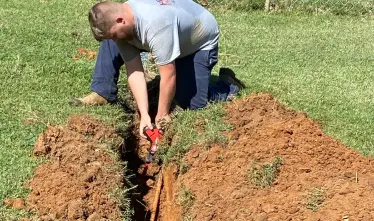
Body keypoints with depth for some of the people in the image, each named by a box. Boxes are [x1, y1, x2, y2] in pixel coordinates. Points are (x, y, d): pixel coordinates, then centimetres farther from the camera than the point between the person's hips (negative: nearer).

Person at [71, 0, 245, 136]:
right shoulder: (118, 24, -20)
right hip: (174, 38, 7)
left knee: (193, 104, -16)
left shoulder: (155, 25, -45)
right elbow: (134, 71, -20)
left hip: (201, 41, -7)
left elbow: (169, 76, -37)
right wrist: (144, 116, -27)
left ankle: (227, 84, 10)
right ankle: (103, 95, -2)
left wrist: (161, 117, -26)